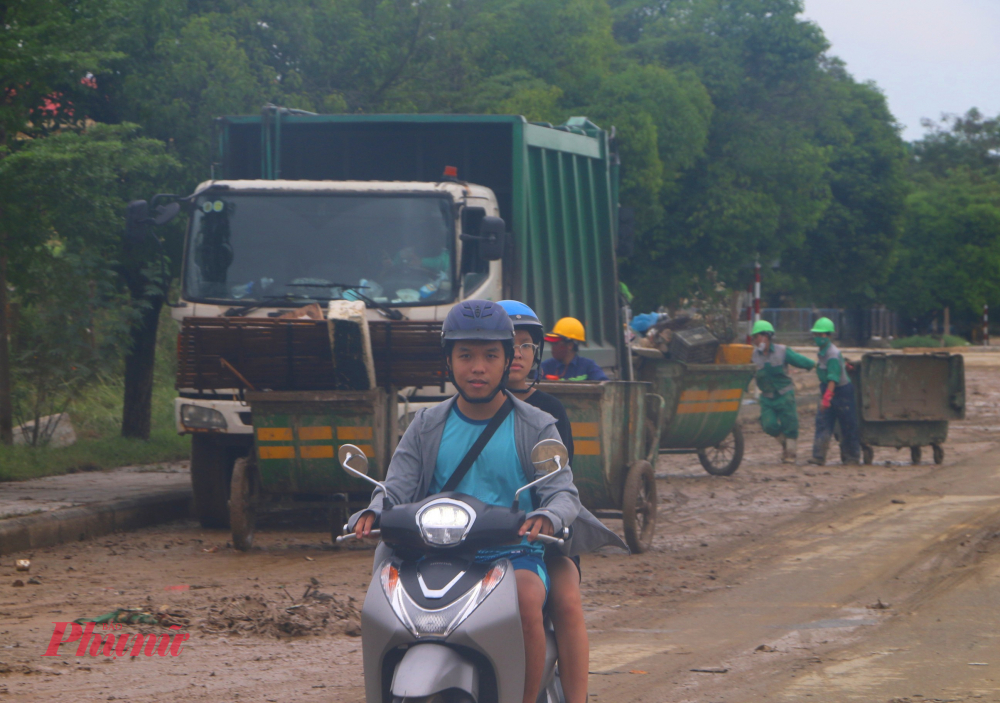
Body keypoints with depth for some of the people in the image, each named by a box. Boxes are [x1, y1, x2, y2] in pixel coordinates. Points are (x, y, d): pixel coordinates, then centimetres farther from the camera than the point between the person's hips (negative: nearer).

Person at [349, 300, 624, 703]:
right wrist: (374, 513, -19)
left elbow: (564, 492, -3)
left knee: (526, 598, -36)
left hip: (515, 554, -2)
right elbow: (397, 486, 5)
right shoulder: (428, 426, 12)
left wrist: (547, 517, -28)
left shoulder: (535, 427, 5)